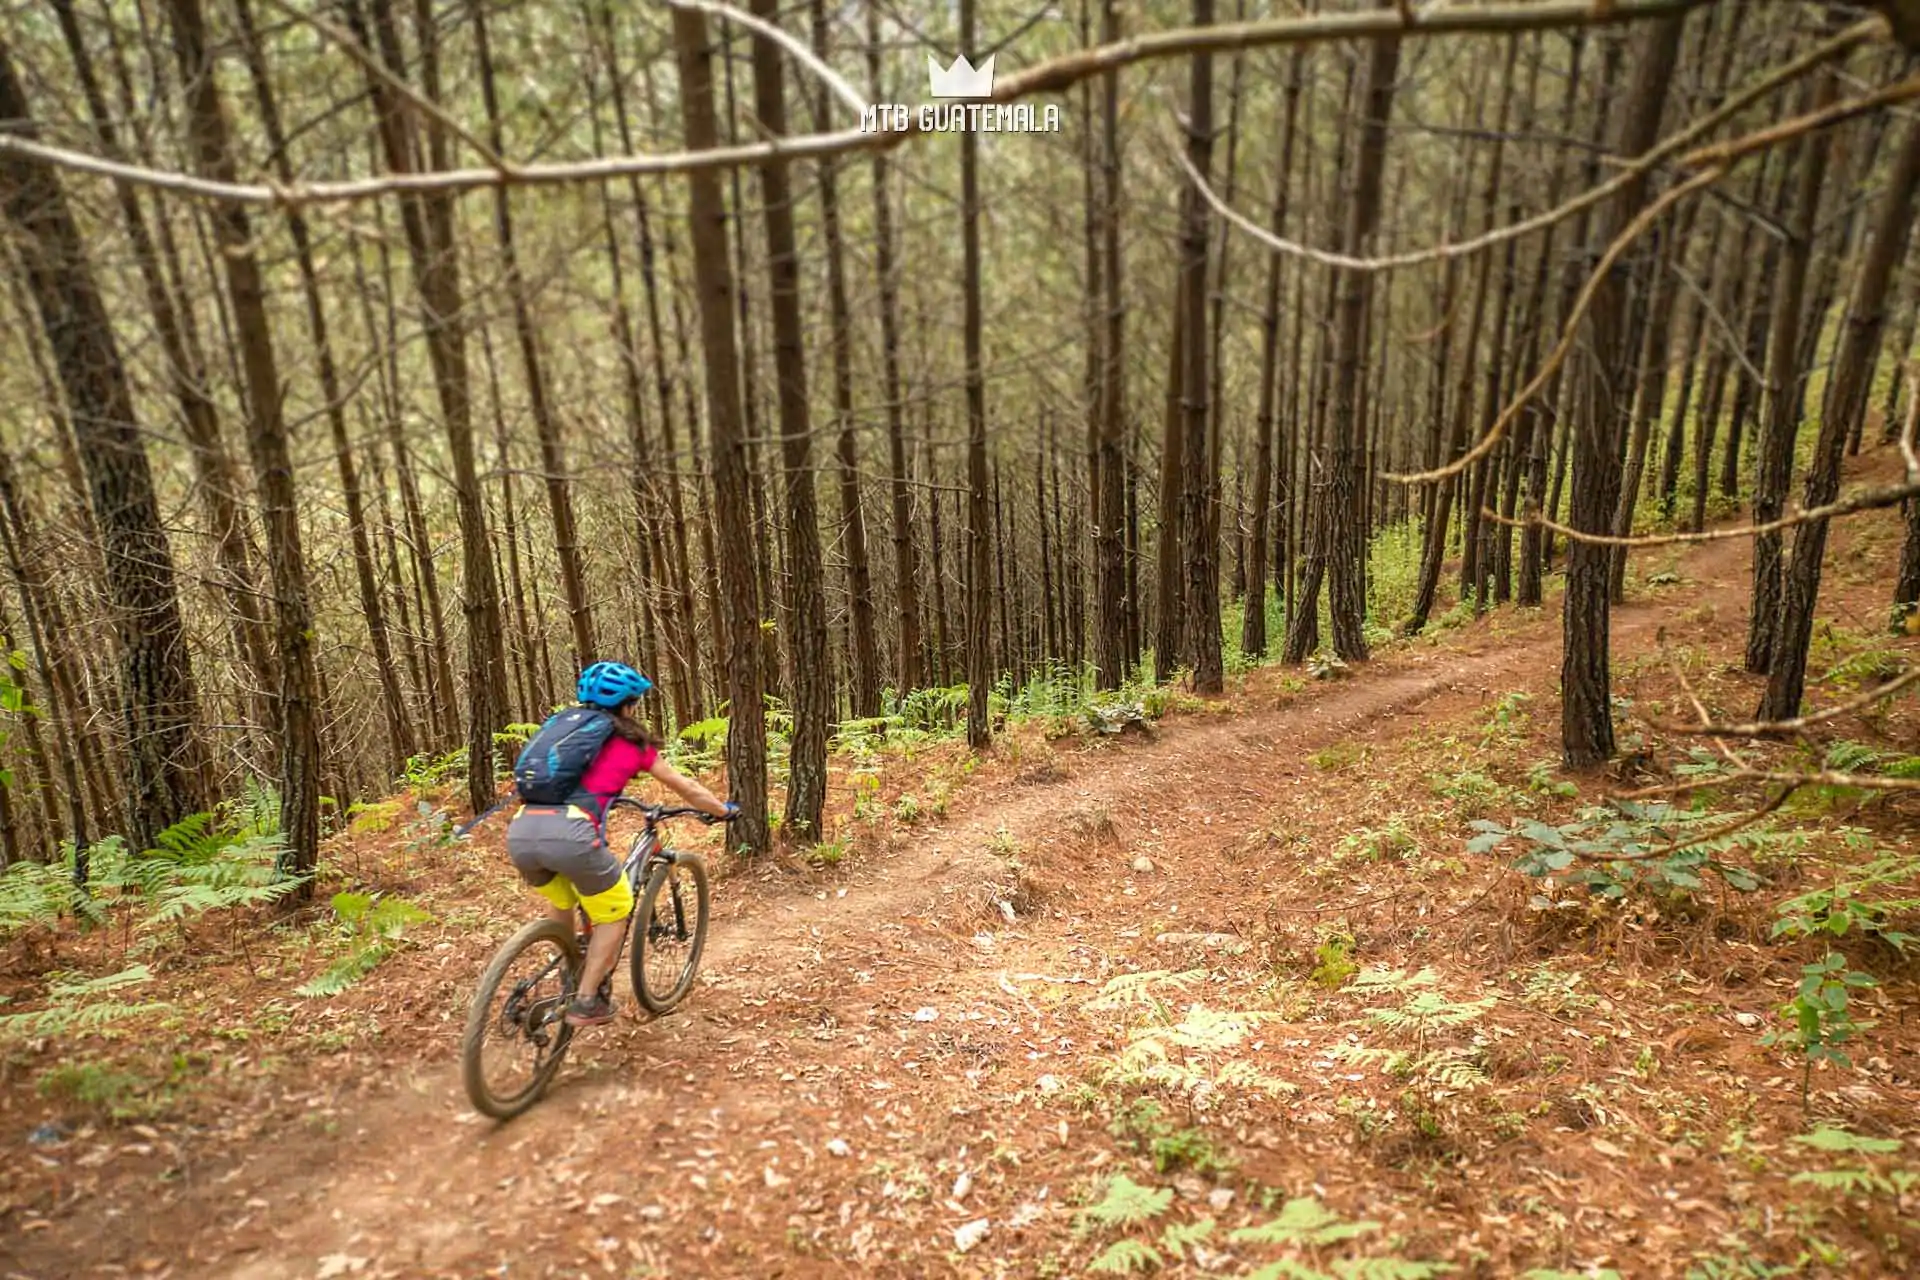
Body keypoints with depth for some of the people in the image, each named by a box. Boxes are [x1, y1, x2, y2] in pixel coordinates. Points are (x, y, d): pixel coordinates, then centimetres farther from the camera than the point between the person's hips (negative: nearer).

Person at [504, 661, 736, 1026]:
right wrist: (725, 810, 44)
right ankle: (587, 1002, 18)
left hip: (520, 832, 6)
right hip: (569, 834, -6)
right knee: (615, 913, 19)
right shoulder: (632, 742, 16)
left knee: (562, 903, 35)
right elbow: (688, 789, 27)